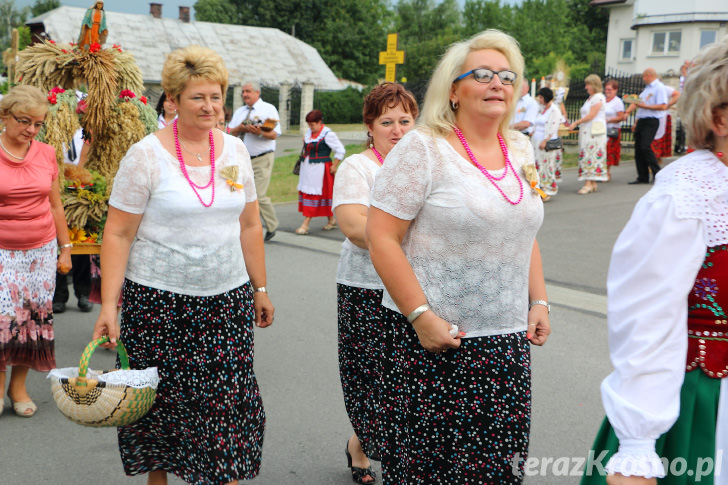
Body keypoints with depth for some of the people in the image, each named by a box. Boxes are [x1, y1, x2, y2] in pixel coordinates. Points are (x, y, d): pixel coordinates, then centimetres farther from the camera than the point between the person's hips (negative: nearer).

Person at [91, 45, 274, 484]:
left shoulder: (235, 150, 6)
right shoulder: (146, 155, -6)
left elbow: (250, 226, 12)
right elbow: (118, 234, -6)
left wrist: (260, 288, 12)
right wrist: (109, 303, -12)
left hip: (227, 299, 3)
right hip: (159, 300, -3)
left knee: (229, 397, 2)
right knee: (162, 398, 6)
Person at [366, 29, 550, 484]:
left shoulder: (520, 149, 11)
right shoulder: (422, 148, -9)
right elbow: (381, 238, -13)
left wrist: (539, 302, 11)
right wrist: (421, 315, -17)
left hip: (509, 338, 6)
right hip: (435, 336, -5)